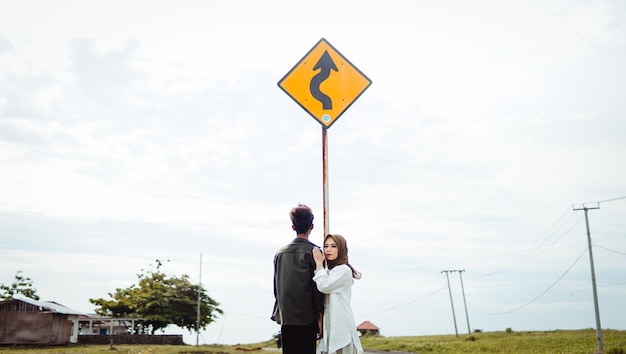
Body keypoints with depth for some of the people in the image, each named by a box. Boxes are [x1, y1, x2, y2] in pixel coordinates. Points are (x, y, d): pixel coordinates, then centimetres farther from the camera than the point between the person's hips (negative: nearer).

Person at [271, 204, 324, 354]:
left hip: (285, 316, 5)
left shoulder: (280, 252, 9)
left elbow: (276, 286, 12)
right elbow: (317, 286, -9)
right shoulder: (313, 251, -6)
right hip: (307, 317, -5)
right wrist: (320, 316, -5)